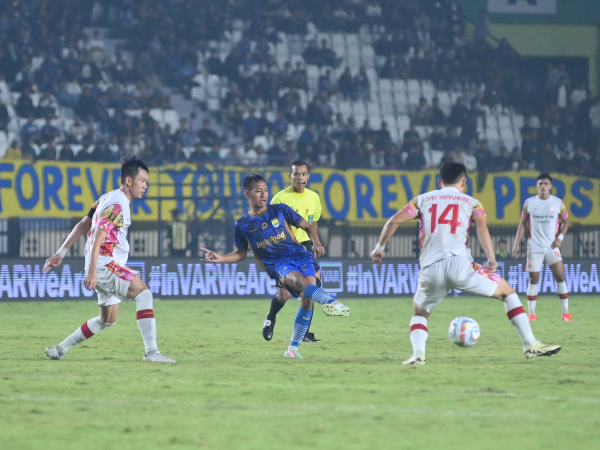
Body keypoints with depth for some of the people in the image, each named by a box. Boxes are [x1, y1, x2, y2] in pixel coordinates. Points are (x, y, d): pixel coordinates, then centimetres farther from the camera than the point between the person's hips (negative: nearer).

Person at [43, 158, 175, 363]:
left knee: (108, 319, 17)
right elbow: (97, 238, -22)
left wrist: (61, 253, 19)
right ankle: (151, 352, -26)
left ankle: (60, 349, 23)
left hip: (106, 266, 10)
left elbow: (83, 225, 18)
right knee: (143, 293, -19)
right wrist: (91, 272, -28)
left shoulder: (108, 199, 15)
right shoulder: (117, 204, -15)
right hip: (105, 264, -10)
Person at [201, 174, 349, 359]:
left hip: (299, 255, 1)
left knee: (307, 298, -19)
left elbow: (307, 226, 14)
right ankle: (330, 302, -57)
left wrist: (316, 242, -5)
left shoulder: (280, 210, 9)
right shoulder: (242, 225, 9)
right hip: (278, 265, -1)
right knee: (299, 281, -36)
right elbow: (240, 254, 19)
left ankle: (293, 348, -10)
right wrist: (220, 258, 2)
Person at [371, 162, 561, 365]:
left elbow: (394, 221, 11)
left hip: (430, 270, 2)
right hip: (459, 264, -2)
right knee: (508, 291, 17)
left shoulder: (423, 200, 20)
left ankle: (418, 354, -2)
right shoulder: (471, 203, 15)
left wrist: (379, 247, 21)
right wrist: (491, 259, -14)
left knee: (419, 313, 27)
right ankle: (531, 345, 8)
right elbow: (482, 227, -3)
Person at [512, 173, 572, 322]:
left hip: (552, 247, 0)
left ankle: (565, 312, -5)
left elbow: (566, 221, 11)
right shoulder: (529, 203, 1)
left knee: (560, 276, -10)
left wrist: (560, 237, -5)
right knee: (533, 279, -1)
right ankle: (531, 313, 8)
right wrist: (516, 243, 0)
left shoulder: (558, 203, 1)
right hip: (534, 247, 0)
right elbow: (523, 224, 7)